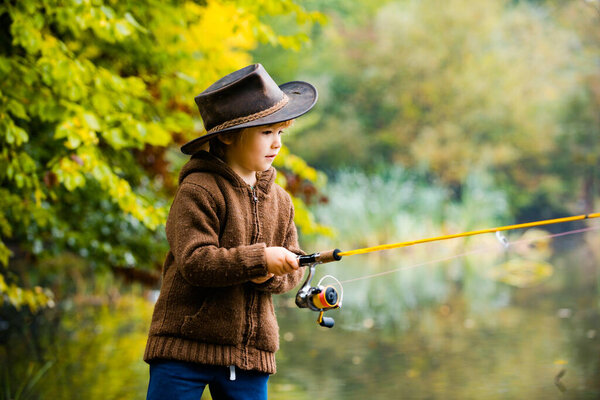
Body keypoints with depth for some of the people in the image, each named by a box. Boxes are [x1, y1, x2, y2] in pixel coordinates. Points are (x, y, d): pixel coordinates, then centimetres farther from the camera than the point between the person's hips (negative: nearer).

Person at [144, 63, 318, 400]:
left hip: (251, 353, 6)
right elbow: (195, 262, -19)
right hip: (187, 346, -6)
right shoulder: (198, 190, -9)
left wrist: (271, 276, -9)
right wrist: (259, 259, -23)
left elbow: (293, 270, 13)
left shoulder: (280, 201, 12)